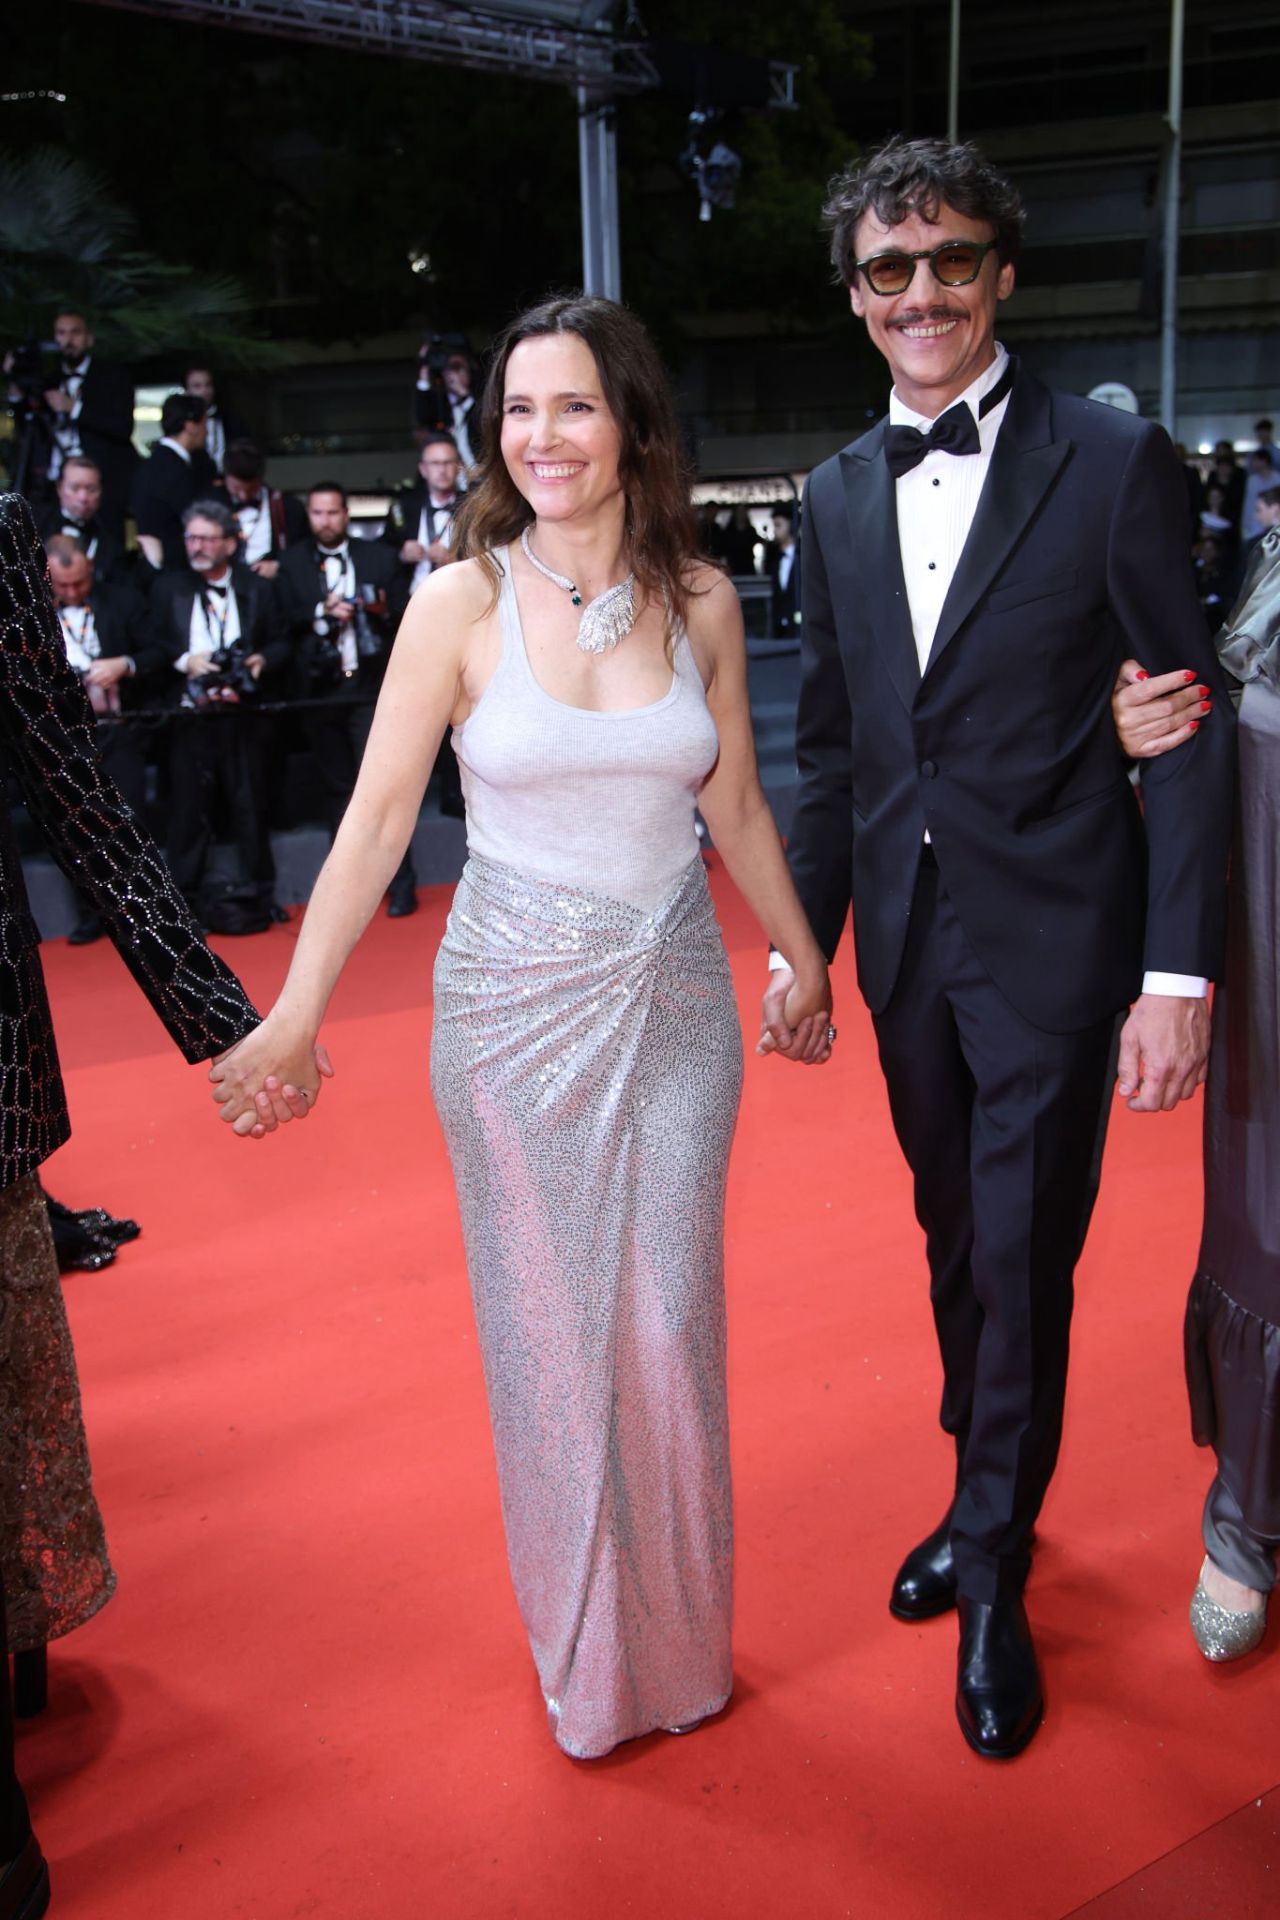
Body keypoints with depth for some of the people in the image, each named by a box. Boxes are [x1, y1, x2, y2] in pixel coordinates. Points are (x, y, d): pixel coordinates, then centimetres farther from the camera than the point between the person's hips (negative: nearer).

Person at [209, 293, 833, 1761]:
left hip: (675, 1000, 2)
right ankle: (585, 1656, 32)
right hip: (516, 1003, -2)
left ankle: (682, 1641, 33)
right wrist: (292, 1019, -16)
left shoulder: (702, 601, 0)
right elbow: (377, 816, -10)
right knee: (548, 1333, 9)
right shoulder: (461, 601, -8)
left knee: (669, 1328, 10)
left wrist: (806, 961, 18)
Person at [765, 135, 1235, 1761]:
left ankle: (994, 1579, 23)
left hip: (1050, 940, -5)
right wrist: (806, 934, 11)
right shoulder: (838, 496, 7)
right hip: (907, 937, 5)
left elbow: (1186, 726, -9)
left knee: (1022, 1257, 2)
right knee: (956, 1243, 17)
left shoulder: (1112, 464, -8)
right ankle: (989, 1499, 38)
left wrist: (1179, 969, -14)